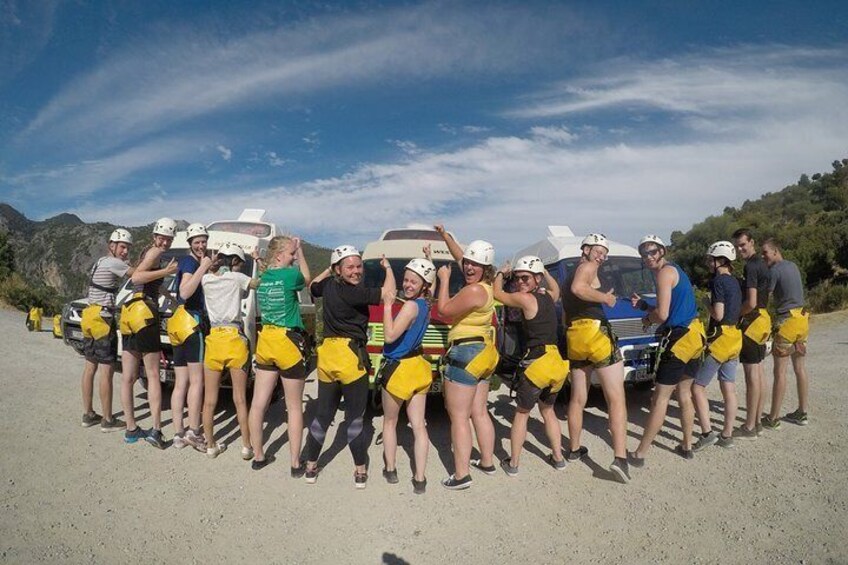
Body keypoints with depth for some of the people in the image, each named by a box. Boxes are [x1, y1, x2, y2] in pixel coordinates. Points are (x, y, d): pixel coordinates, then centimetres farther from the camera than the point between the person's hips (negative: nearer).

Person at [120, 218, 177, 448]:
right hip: (145, 311, -9)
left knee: (128, 377, 9)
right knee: (153, 375, -4)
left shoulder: (146, 252, 23)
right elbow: (136, 277, -20)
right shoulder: (154, 252, -4)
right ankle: (156, 430, -7)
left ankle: (131, 430, 17)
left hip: (129, 314, 9)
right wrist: (167, 271, -22)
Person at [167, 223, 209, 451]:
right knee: (196, 381, -7)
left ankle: (179, 434, 11)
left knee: (180, 383, 7)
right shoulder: (190, 262, -7)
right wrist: (203, 267, -25)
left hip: (179, 325, 10)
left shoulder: (192, 262, 21)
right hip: (192, 323, -10)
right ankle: (193, 432, -6)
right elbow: (185, 292, -23)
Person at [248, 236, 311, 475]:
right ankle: (296, 464, 12)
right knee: (294, 407, 5)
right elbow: (307, 279, 6)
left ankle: (258, 457, 25)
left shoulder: (263, 277, 4)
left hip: (265, 340, 7)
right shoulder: (290, 275, -14)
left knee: (258, 403, 11)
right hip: (288, 342, -6)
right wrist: (300, 250, 9)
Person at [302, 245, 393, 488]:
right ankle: (360, 472, 15)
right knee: (355, 418, 5)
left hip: (327, 354, 7)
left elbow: (313, 286, 29)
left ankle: (310, 467, 27)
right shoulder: (354, 292, -17)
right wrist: (388, 267, -5)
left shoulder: (328, 285, 5)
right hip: (350, 356, -7)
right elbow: (388, 293, -22)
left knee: (323, 414, 17)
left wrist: (329, 269, 28)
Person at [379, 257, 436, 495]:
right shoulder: (424, 304, 6)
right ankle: (419, 479, 9)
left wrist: (387, 306, -20)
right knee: (419, 426, 6)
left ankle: (390, 470, 26)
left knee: (389, 422, 15)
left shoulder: (411, 306, -21)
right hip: (418, 368, 7)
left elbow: (390, 335, -25)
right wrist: (387, 268, 23)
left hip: (400, 369, -7)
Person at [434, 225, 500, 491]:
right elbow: (459, 256, 23)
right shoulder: (485, 285, 9)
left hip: (465, 354, -10)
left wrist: (444, 280, -6)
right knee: (480, 413, 17)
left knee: (458, 417, -4)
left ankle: (461, 475, -1)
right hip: (482, 353, 10)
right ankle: (487, 462, 28)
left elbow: (444, 310, -14)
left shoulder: (473, 291, -20)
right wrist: (445, 235, 25)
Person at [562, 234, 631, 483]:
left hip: (573, 338, 8)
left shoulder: (570, 274, 26)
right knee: (616, 400, -4)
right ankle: (620, 458, -11)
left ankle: (574, 450, 29)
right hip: (596, 334, -8)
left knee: (577, 399, 18)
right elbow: (578, 288, -22)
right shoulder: (587, 267, 0)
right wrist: (605, 298, -11)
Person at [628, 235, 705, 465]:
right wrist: (643, 305, 10)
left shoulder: (665, 272, -13)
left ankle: (639, 454, 1)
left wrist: (647, 319, 0)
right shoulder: (675, 270, 18)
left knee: (660, 399, -6)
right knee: (684, 394, 19)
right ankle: (687, 446, 29)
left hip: (679, 338, -10)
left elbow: (662, 315, -20)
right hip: (694, 336, 10)